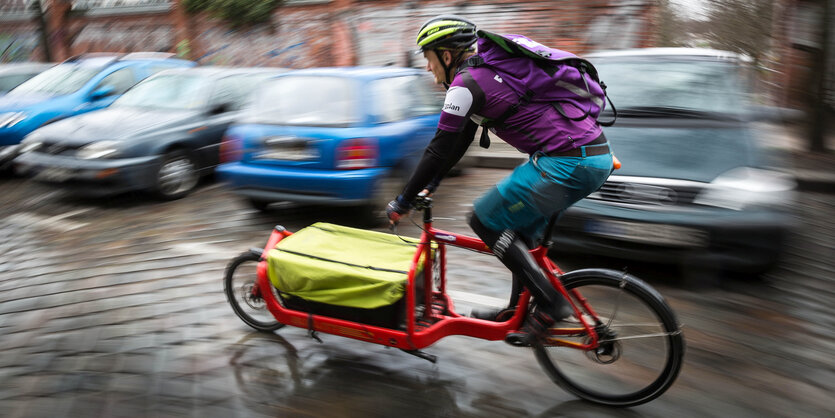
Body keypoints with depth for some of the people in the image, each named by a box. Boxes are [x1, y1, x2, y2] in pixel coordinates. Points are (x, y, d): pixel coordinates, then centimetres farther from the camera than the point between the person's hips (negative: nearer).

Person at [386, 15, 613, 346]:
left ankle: (551, 306, 2)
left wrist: (402, 202, 3)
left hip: (569, 163, -10)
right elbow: (457, 142, 27)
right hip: (594, 157, 10)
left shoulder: (467, 83, -8)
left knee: (484, 220, 0)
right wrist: (429, 186, 29)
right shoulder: (486, 71, 22)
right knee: (519, 228, 22)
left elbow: (439, 150, -7)